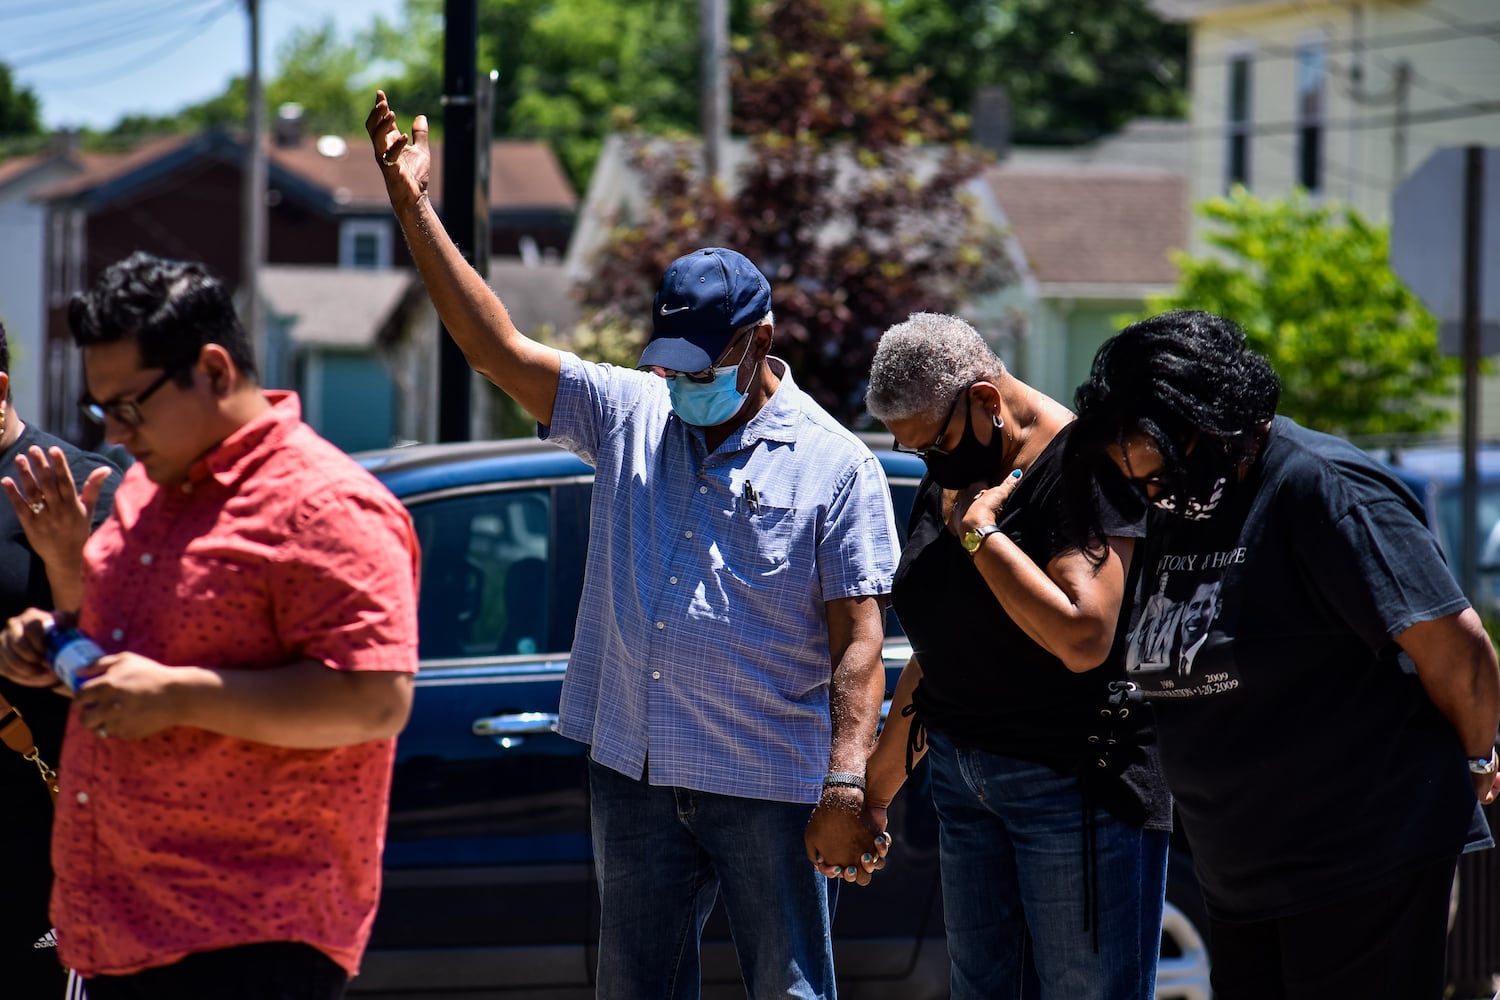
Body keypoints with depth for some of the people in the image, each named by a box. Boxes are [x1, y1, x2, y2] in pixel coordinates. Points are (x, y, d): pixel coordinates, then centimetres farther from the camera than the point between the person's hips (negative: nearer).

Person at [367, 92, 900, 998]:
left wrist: (846, 788, -17)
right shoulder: (629, 415, 8)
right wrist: (415, 208, -3)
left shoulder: (836, 465, -4)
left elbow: (859, 641, -8)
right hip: (634, 775, 5)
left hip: (771, 786, -4)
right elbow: (498, 347, 4)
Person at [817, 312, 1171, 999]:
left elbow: (1083, 638, -26)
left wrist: (979, 530, -18)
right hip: (963, 778, 8)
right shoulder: (947, 484, 12)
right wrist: (878, 787, 24)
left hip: (1075, 782, -8)